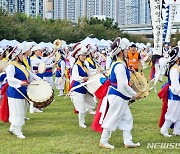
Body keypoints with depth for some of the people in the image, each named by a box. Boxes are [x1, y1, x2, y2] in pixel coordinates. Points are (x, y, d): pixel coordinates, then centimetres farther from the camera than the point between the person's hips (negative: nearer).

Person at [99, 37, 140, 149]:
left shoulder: (120, 64, 11)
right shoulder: (120, 66, -21)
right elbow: (123, 85, -24)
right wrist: (134, 94, -13)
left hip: (120, 97, 10)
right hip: (117, 97, -10)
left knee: (127, 119, 13)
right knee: (112, 119, 0)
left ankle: (128, 142, 18)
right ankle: (103, 141, 11)